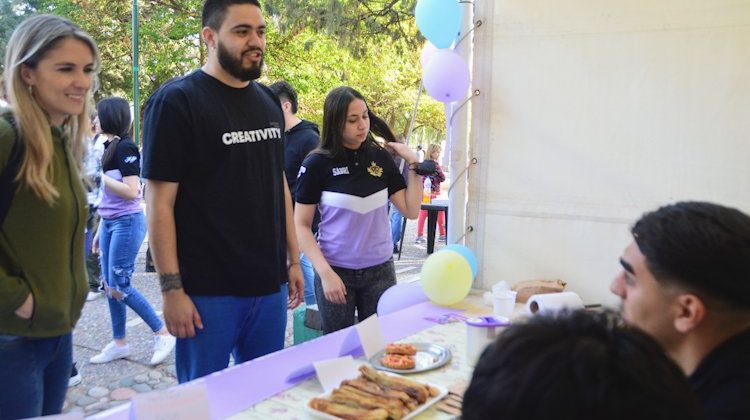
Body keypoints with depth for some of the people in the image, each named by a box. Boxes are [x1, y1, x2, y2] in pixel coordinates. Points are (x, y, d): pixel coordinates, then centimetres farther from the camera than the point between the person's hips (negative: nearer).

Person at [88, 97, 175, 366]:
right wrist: (100, 230, 18)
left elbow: (131, 192, -20)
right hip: (110, 223, 9)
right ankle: (119, 343, 21)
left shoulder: (125, 147, -13)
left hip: (127, 223, -8)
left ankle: (162, 333, 7)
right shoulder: (110, 147, 11)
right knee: (108, 285, 10)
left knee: (119, 286, -6)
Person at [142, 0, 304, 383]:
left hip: (270, 284, 6)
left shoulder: (268, 101, 10)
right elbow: (159, 202, -12)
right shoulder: (175, 102, -10)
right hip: (207, 291, -6)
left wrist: (293, 259, 13)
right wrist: (171, 289, -15)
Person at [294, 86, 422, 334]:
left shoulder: (381, 158, 2)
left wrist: (413, 165, -5)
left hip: (380, 270, 2)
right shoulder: (317, 164, -8)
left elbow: (411, 211, 3)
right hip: (336, 271, -2)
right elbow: (301, 225, -6)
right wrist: (325, 273, -13)